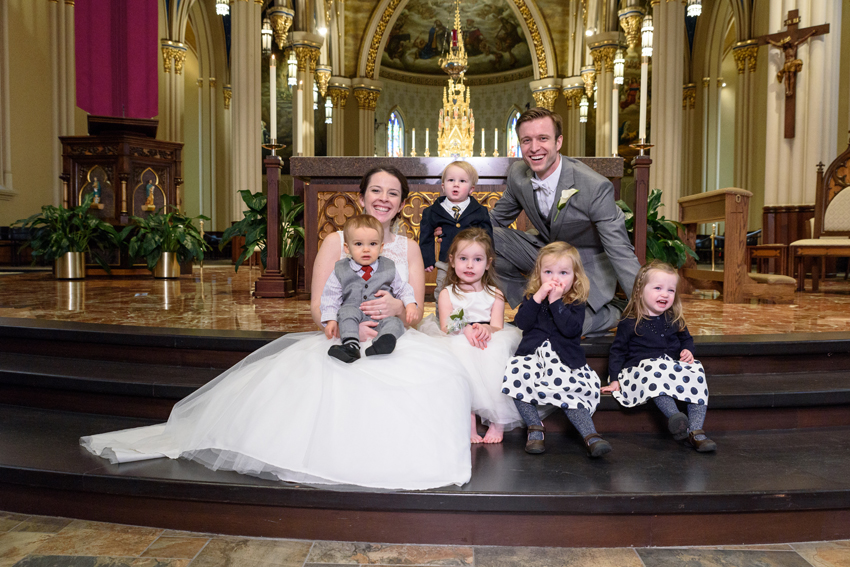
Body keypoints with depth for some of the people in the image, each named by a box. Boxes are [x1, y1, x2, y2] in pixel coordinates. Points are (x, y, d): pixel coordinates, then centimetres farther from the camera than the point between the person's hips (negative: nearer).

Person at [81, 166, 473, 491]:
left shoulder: (410, 249, 14)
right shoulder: (335, 242, 6)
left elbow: (416, 311, 5)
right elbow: (318, 309, -2)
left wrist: (395, 307, -20)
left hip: (395, 344, 3)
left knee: (440, 373, -30)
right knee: (319, 379, -37)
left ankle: (406, 454, -11)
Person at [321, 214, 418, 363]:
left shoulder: (388, 269, 9)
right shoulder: (341, 271, 5)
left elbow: (402, 288, 17)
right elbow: (331, 297, 3)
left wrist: (410, 304, -1)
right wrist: (331, 320, -10)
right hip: (353, 321, -1)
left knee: (395, 323, -28)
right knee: (347, 310, -31)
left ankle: (381, 344, -56)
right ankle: (351, 345, -46)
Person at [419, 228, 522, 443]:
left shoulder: (494, 294, 16)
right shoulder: (447, 294, 13)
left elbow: (497, 327, 1)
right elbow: (446, 327, -2)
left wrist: (486, 330, -25)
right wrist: (465, 330, -25)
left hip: (488, 347, 1)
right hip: (459, 349, 0)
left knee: (495, 352, -34)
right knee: (460, 351, -36)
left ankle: (498, 421, -29)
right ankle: (469, 420, -36)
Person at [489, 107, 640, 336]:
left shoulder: (596, 187, -27)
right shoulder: (518, 174, -11)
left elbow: (621, 254, -23)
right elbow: (497, 219, 6)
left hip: (588, 265, -5)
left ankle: (615, 311, 4)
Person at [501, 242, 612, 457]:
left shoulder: (576, 303, 6)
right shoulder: (531, 297, 13)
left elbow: (570, 329, -13)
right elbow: (522, 323, -5)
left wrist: (556, 301, -14)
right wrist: (538, 297, -14)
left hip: (566, 360, -1)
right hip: (532, 355, 1)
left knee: (573, 392, -27)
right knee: (515, 375, -28)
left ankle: (590, 436, -21)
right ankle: (535, 429, -19)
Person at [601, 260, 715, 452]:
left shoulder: (674, 321, 17)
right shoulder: (629, 324, 4)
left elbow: (686, 339, 32)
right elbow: (618, 351, 6)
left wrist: (687, 352, 7)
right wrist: (615, 379, -3)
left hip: (675, 367, 5)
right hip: (643, 368, -4)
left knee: (696, 371, -24)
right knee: (657, 372, -37)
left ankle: (696, 431, -28)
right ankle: (674, 416, -54)